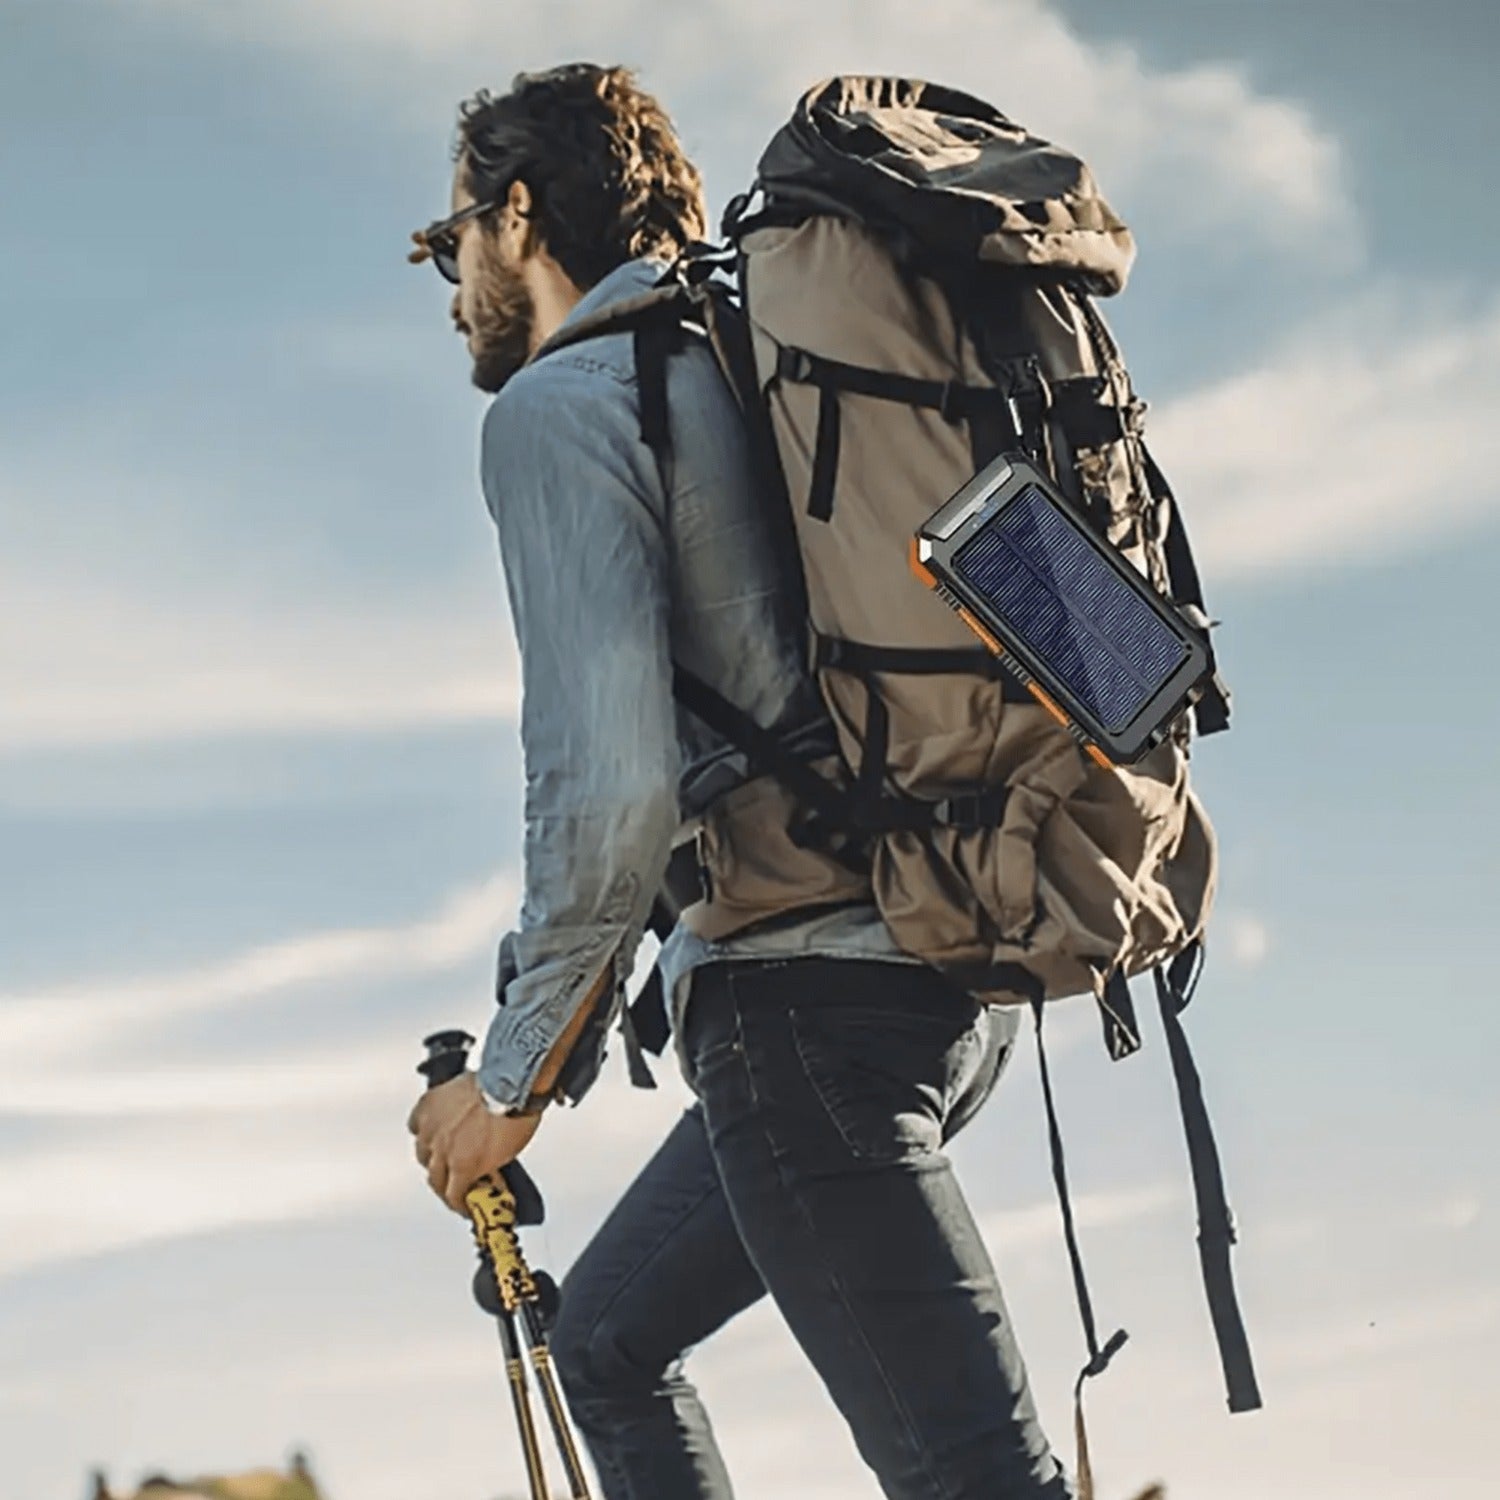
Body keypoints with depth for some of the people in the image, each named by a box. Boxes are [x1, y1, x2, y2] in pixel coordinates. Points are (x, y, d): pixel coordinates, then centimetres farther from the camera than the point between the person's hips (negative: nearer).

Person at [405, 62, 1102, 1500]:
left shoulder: (558, 403, -5)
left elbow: (611, 787, -16)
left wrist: (512, 1078, -5)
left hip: (803, 992, -9)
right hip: (951, 977, 9)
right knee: (607, 1335, 23)